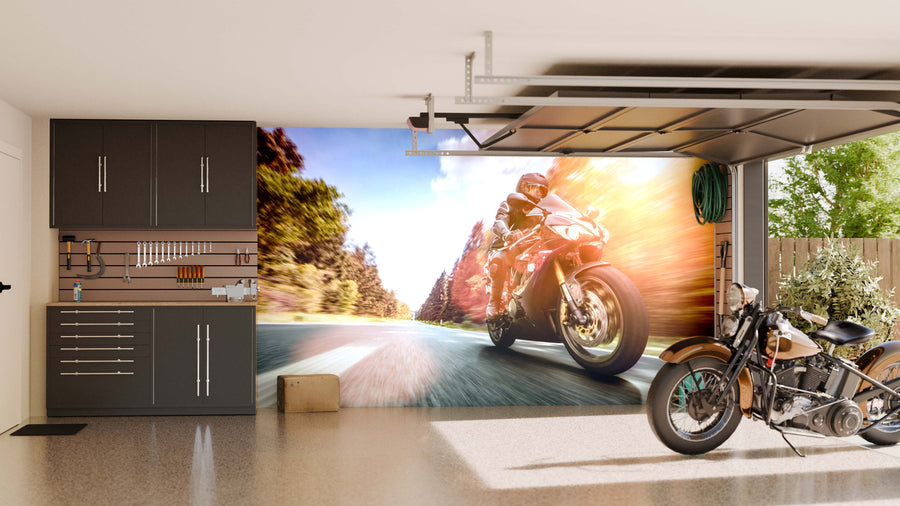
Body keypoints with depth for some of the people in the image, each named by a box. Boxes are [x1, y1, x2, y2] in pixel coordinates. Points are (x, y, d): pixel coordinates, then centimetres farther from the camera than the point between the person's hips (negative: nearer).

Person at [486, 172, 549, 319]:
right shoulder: (508, 205, 3)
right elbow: (499, 223, -18)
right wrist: (508, 235, -43)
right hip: (504, 248, -5)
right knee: (499, 259, -39)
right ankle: (495, 302, -29)